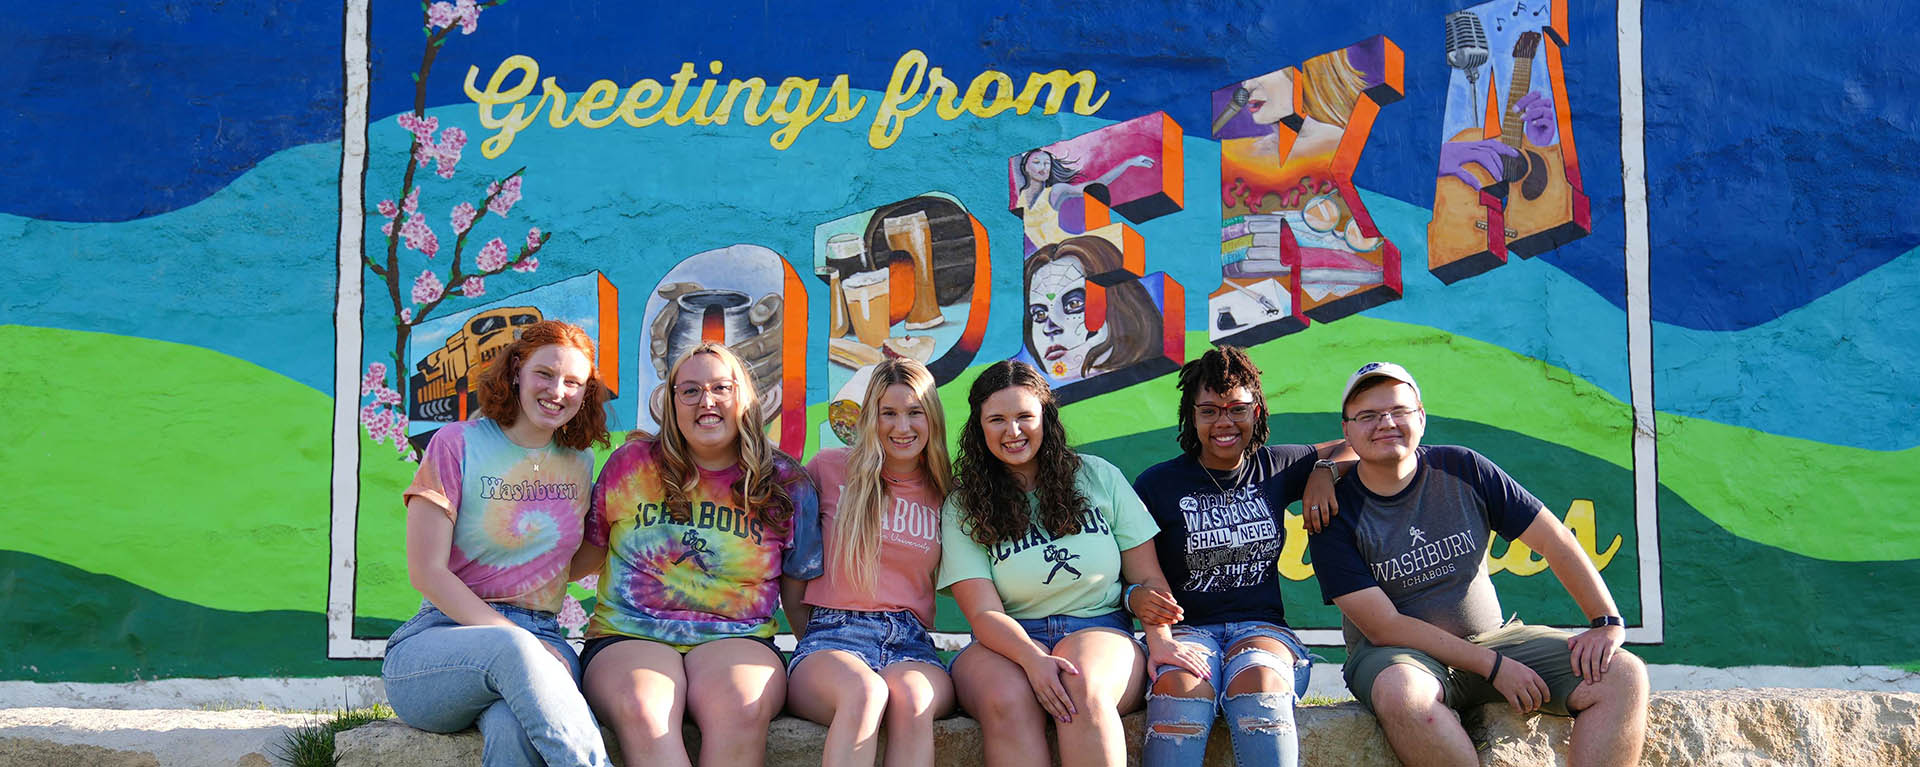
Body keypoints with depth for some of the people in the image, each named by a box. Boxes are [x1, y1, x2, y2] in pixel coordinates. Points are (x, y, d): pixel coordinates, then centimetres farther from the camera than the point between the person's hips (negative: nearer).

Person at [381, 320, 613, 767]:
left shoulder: (579, 463, 15)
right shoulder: (457, 444, 2)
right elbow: (426, 572, -7)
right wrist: (513, 640, -15)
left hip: (539, 643, 2)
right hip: (442, 636, -2)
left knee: (514, 728, -36)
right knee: (511, 649, -40)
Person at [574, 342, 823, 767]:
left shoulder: (786, 485, 8)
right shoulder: (631, 464, 9)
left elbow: (800, 594, 14)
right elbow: (585, 554, 19)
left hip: (737, 639, 0)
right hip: (629, 636, 0)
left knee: (743, 708, -36)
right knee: (643, 713, -36)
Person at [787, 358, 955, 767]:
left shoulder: (946, 494, 13)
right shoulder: (830, 468, 8)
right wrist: (808, 633, 12)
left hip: (909, 643, 2)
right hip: (833, 633, -1)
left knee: (912, 698, -37)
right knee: (864, 691, -39)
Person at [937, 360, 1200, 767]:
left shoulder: (1100, 478, 10)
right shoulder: (962, 507, 6)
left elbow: (1148, 579, 9)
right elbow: (984, 612, -4)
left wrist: (1160, 641, -10)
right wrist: (1033, 659, -24)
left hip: (1100, 630, 0)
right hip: (1010, 642, 0)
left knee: (1084, 689, -36)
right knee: (1007, 700, -35)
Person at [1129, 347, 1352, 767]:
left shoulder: (1276, 468, 13)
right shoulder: (1157, 484, 6)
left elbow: (1352, 447, 25)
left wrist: (1324, 472, 4)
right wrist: (1139, 596, -20)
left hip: (1260, 626, 2)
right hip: (1187, 627, -1)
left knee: (1259, 681, -36)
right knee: (1181, 686, -38)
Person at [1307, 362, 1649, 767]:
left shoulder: (1462, 469, 0)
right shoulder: (1334, 515, -9)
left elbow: (1553, 539, 3)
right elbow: (1384, 627, -15)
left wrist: (1608, 623, -9)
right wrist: (1493, 666, -19)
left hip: (1492, 638, 4)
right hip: (1397, 655, -4)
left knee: (1623, 674, -16)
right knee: (1400, 692, -41)